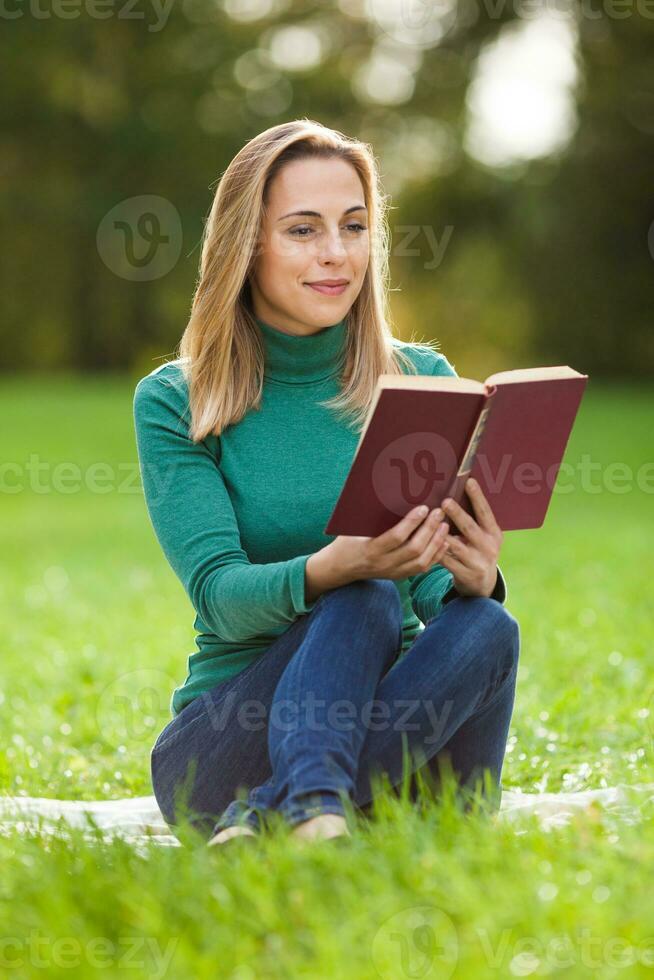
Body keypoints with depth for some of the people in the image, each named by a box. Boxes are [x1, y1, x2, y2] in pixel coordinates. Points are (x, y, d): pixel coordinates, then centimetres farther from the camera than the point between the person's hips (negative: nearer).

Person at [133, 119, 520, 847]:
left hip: (401, 731, 2)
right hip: (223, 748, -2)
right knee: (364, 605, -31)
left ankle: (271, 813, -42)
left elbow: (439, 589, -3)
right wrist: (334, 569, -34)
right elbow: (218, 594, -12)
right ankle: (314, 802, -53)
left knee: (485, 627, -30)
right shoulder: (173, 403, 0)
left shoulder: (424, 383, 6)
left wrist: (476, 580, -30)